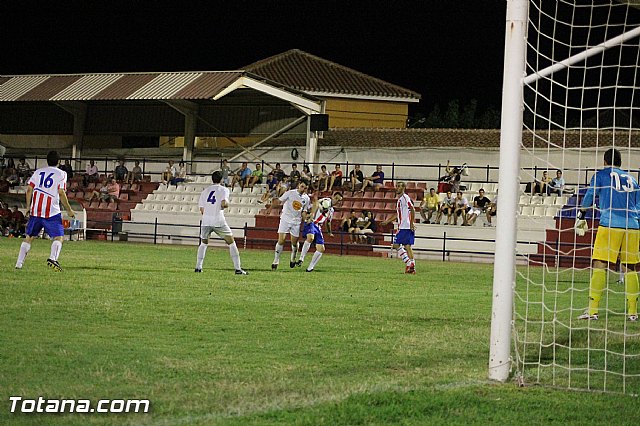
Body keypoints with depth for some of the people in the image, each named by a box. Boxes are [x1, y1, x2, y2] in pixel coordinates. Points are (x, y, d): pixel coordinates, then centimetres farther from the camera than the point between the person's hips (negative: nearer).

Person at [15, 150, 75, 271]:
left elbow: (29, 189, 8)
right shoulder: (61, 174, 1)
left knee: (29, 237, 14)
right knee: (59, 237, -2)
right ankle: (52, 258, -27)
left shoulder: (38, 172, 13)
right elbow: (61, 193, -8)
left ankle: (19, 264, 9)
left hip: (35, 210, 4)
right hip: (52, 211, -4)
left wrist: (28, 207, 19)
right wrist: (69, 210, 0)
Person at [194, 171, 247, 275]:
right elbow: (224, 203, -14)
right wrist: (226, 204, 8)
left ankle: (198, 267, 15)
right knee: (231, 242, 6)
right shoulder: (224, 189, 4)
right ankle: (238, 268, -1)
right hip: (219, 221, -3)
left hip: (206, 220, 3)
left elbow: (202, 209, 12)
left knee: (203, 243, 22)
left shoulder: (205, 191, 15)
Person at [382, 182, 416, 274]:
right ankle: (412, 267, 3)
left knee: (396, 245, -7)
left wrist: (412, 223, -23)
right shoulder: (399, 199, 20)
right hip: (402, 226, 9)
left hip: (405, 227, -9)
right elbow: (397, 214, 30)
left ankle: (409, 263, -9)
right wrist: (387, 221, 30)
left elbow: (412, 210, -18)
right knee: (407, 246, 6)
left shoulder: (405, 198, -9)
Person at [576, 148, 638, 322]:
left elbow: (588, 198, 11)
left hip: (610, 225, -4)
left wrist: (580, 217, 25)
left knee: (599, 266, -4)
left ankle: (593, 310, -10)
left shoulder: (601, 175, 10)